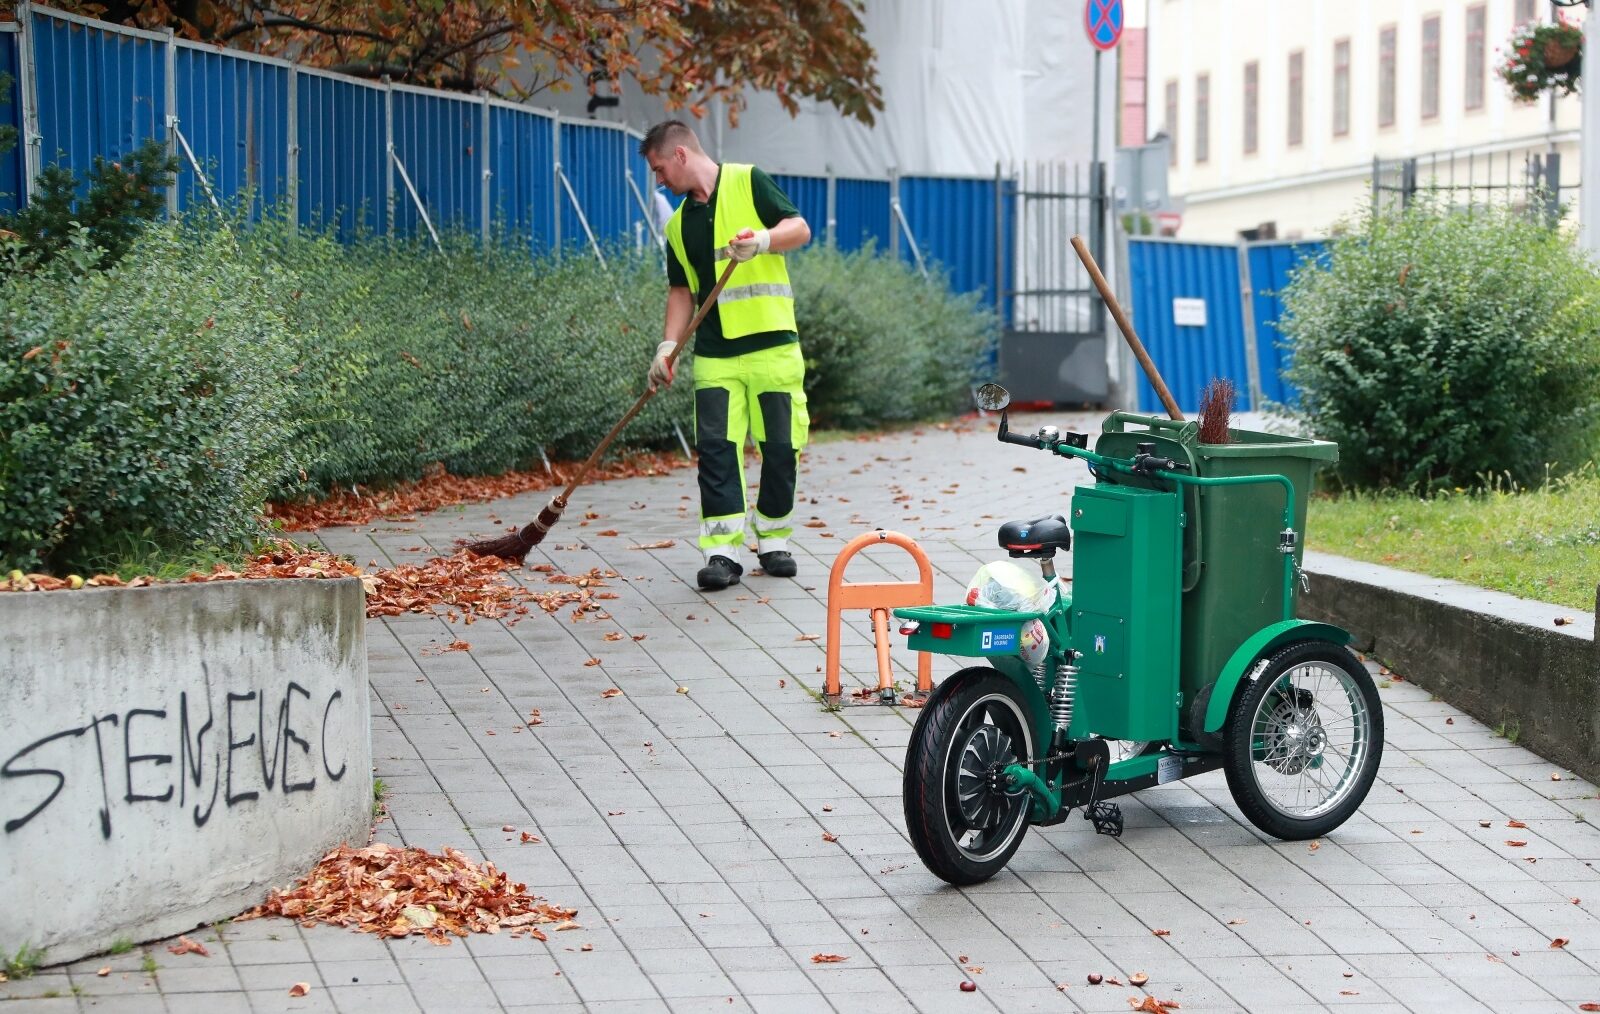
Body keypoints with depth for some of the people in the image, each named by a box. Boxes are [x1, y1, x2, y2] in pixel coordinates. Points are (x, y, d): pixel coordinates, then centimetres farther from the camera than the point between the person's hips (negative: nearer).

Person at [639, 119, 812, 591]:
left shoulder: (748, 182, 1)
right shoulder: (679, 225, 15)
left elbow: (800, 229, -4)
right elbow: (683, 290, 17)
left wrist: (763, 241, -23)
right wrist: (668, 345, 6)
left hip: (773, 344, -3)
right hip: (714, 353, 4)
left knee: (781, 446, 2)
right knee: (716, 446, -8)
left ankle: (774, 539, 17)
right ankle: (723, 550, -8)